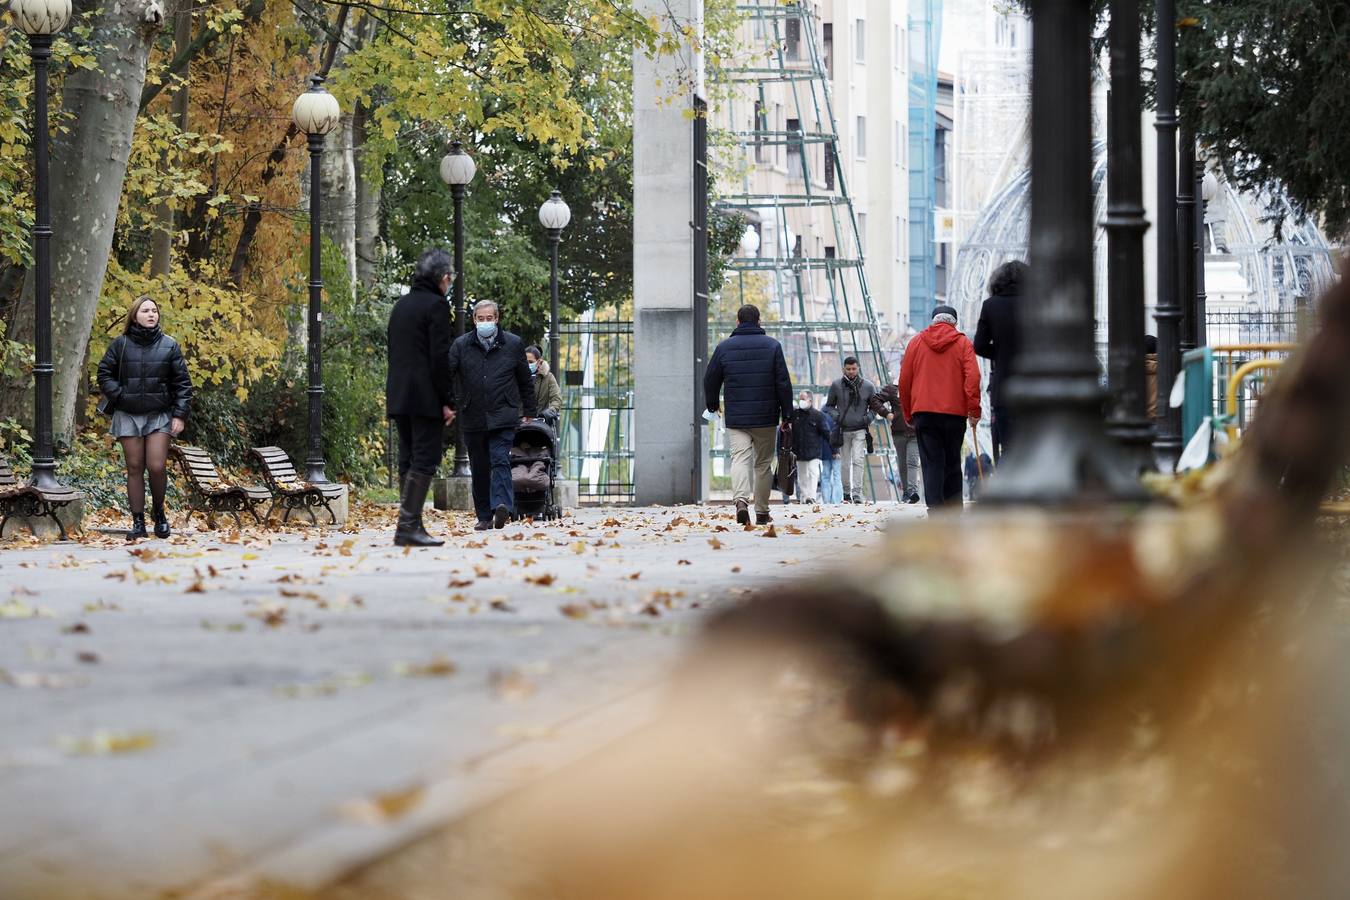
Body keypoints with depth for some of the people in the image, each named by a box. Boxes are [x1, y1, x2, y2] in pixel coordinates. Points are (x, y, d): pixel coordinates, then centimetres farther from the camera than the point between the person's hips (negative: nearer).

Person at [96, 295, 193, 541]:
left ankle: (158, 511, 15)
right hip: (128, 416, 1)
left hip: (159, 415, -1)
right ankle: (138, 522, 7)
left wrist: (180, 414, -3)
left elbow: (182, 382, 3)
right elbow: (104, 374, 8)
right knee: (135, 469, 2)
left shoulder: (169, 346, 2)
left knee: (156, 467, -10)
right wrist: (119, 396, -6)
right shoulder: (121, 344, 2)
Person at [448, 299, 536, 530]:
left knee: (500, 461, -17)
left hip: (503, 416, -2)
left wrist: (529, 412, 15)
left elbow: (525, 381, 14)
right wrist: (449, 405, -7)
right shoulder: (461, 345, 6)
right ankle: (484, 517, 11)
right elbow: (448, 375, 5)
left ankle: (502, 505, -30)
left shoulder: (513, 344, 7)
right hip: (472, 418, 2)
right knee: (479, 468, 5)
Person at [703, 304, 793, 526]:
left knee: (740, 458, -6)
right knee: (763, 463, 10)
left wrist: (712, 404, 28)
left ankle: (741, 500, -31)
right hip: (766, 418, 0)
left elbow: (710, 380, 9)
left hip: (736, 418, 0)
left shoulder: (724, 347, 2)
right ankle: (762, 512, 13)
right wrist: (787, 414, 4)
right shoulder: (772, 346, 0)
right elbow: (783, 383, -2)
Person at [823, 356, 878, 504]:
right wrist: (836, 416, -6)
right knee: (844, 463, 6)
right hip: (843, 430, 2)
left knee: (858, 461, -14)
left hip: (860, 431, -2)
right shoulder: (836, 385, 2)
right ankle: (846, 493, 17)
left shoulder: (868, 386, 1)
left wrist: (868, 417, -6)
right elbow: (829, 406, 13)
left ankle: (857, 493, -17)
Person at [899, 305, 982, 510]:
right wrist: (974, 410, -5)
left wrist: (908, 414, 15)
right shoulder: (963, 343, 4)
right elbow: (973, 378, -7)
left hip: (924, 412, 0)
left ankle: (935, 509, -19)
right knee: (952, 465, 10)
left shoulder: (916, 342, 9)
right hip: (955, 413, 0)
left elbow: (904, 381, 9)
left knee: (931, 464, -4)